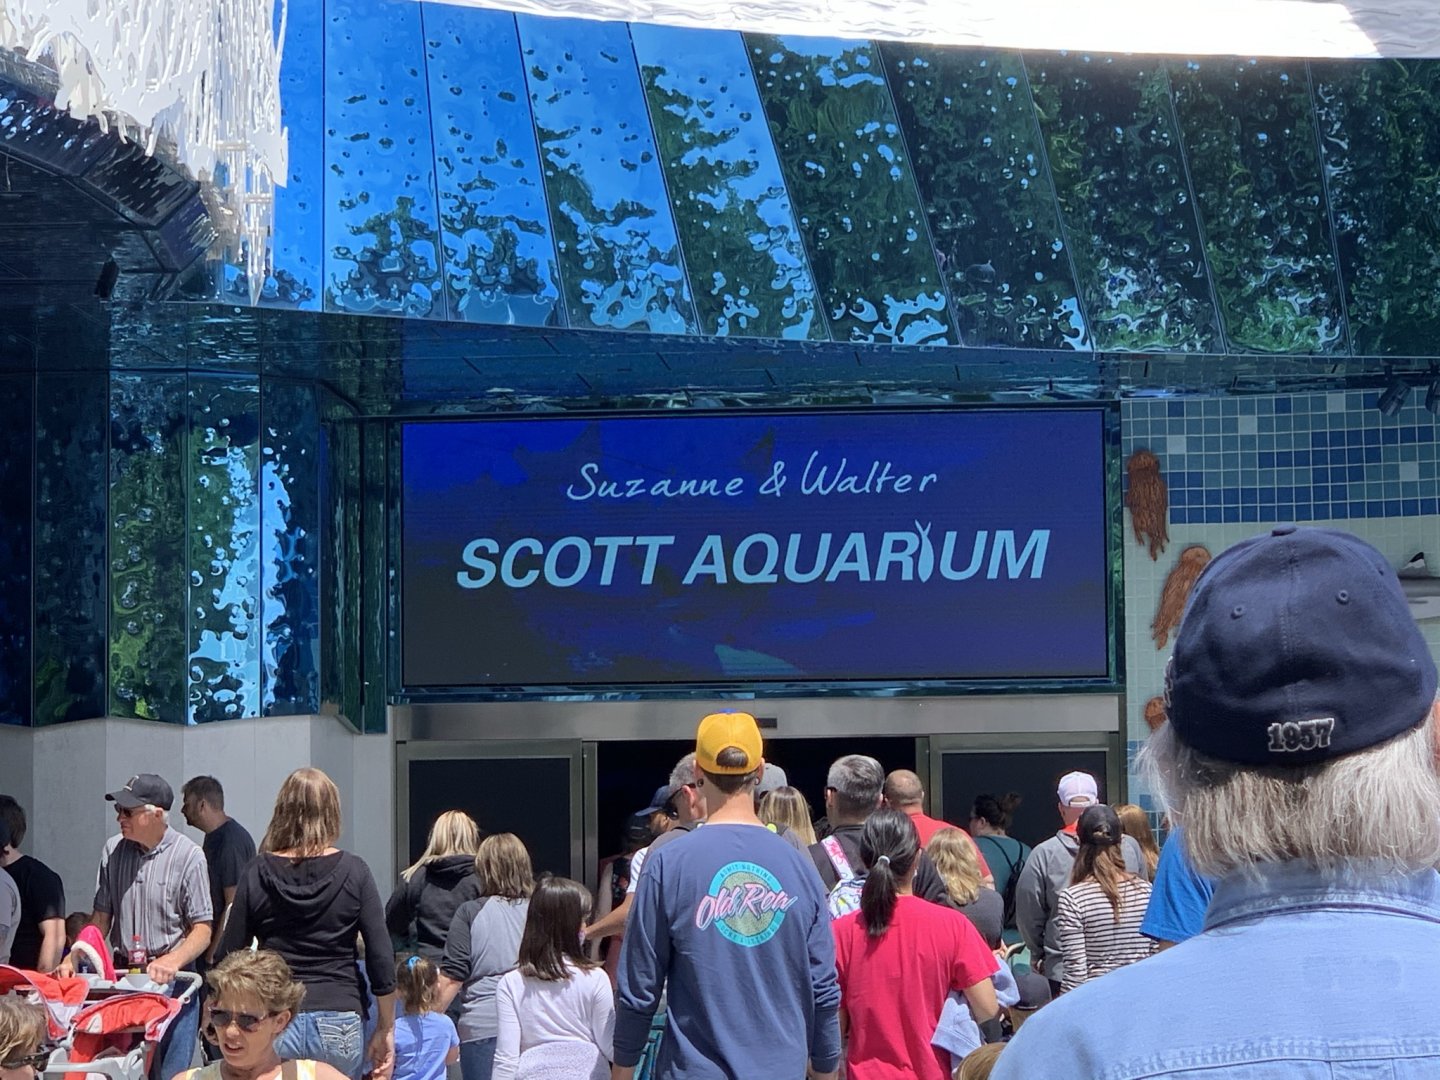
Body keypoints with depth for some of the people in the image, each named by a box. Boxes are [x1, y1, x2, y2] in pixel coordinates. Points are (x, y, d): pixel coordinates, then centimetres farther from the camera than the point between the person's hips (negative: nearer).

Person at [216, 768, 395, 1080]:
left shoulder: (257, 873, 1)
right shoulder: (353, 872, -1)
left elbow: (228, 957, 4)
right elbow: (381, 959, -2)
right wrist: (385, 1030, 7)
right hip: (340, 1021, 0)